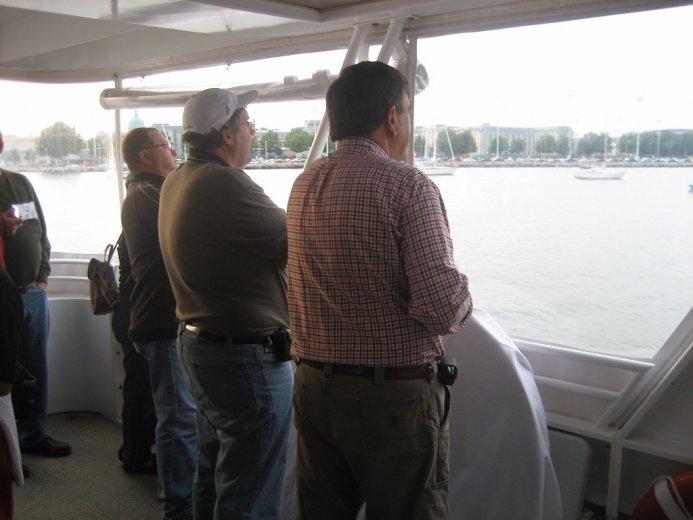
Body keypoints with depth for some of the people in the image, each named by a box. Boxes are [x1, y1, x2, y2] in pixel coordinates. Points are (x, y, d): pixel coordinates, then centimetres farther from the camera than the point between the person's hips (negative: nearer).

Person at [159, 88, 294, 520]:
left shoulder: (177, 182, 7)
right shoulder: (226, 184, -22)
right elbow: (296, 245, -17)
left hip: (197, 342, 10)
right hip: (246, 355, -10)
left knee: (214, 475, 25)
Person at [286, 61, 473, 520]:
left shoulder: (303, 185, 4)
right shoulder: (408, 186, -16)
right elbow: (443, 308, -24)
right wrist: (463, 300, -2)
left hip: (314, 388, 7)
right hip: (395, 394, -6)